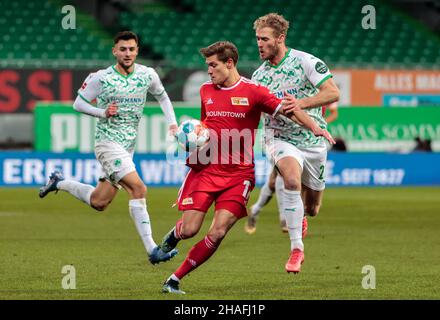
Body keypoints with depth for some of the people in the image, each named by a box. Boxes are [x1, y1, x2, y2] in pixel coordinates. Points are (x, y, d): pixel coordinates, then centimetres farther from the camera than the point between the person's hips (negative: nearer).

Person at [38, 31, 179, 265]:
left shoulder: (147, 75, 2)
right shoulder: (100, 78, -9)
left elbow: (162, 97, 20)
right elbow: (78, 103, 0)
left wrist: (172, 123, 7)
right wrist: (103, 113, -16)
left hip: (128, 147, 6)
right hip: (108, 142, -6)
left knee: (98, 202, 10)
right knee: (138, 189, -22)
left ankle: (59, 183, 36)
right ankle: (152, 250, -22)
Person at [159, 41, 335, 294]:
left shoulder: (253, 92, -5)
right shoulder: (206, 91, 10)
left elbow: (287, 109, -9)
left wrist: (314, 127, -25)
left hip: (238, 175, -3)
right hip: (206, 169, 3)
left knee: (217, 233, -13)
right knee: (189, 230, -7)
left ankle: (175, 280, -1)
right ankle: (174, 234, 31)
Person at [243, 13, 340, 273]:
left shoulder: (305, 62, -9)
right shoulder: (259, 75, 4)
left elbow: (333, 93, -16)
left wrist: (301, 103, -28)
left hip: (313, 141, -1)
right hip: (281, 140, 1)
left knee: (312, 208, 10)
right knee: (291, 179, -33)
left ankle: (300, 216, 52)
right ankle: (297, 249, -27)